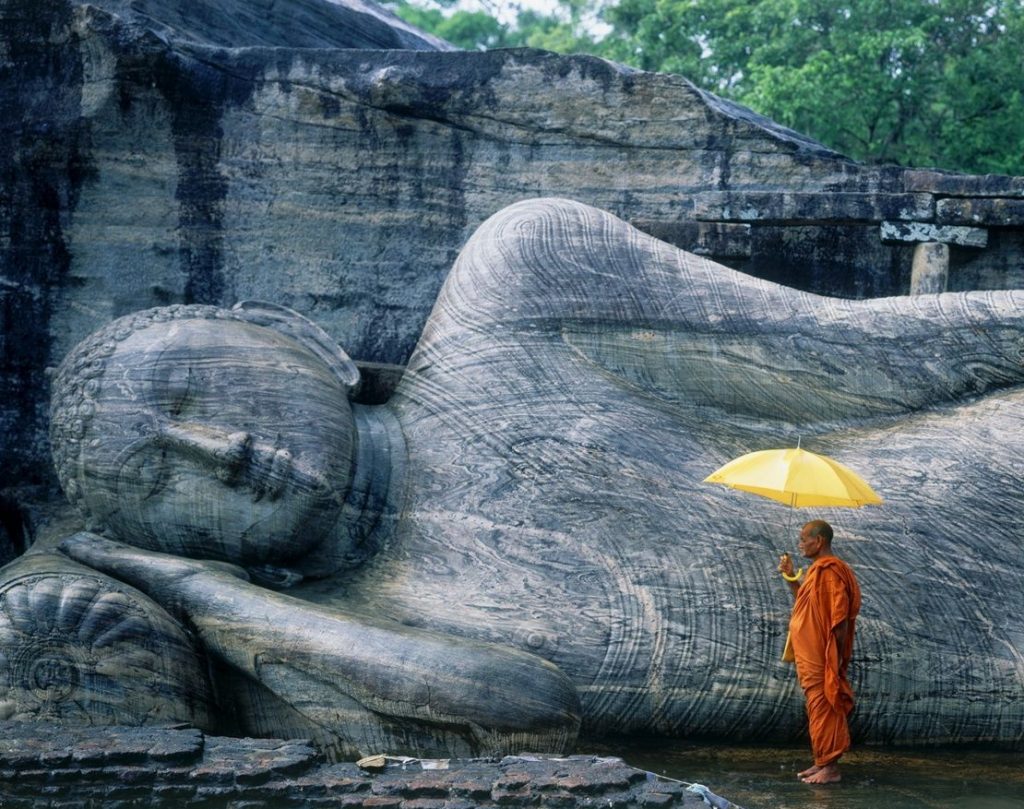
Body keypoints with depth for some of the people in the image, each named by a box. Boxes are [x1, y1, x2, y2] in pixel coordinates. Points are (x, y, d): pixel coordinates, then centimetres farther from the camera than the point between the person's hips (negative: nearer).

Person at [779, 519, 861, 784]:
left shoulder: (830, 572, -19)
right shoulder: (817, 569, 14)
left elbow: (840, 617, -21)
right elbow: (804, 603, 24)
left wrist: (835, 657, -20)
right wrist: (791, 578, 13)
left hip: (822, 658, -10)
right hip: (810, 657, 10)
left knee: (823, 708, -5)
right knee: (818, 708, 14)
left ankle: (830, 767, -1)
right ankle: (822, 762, 20)